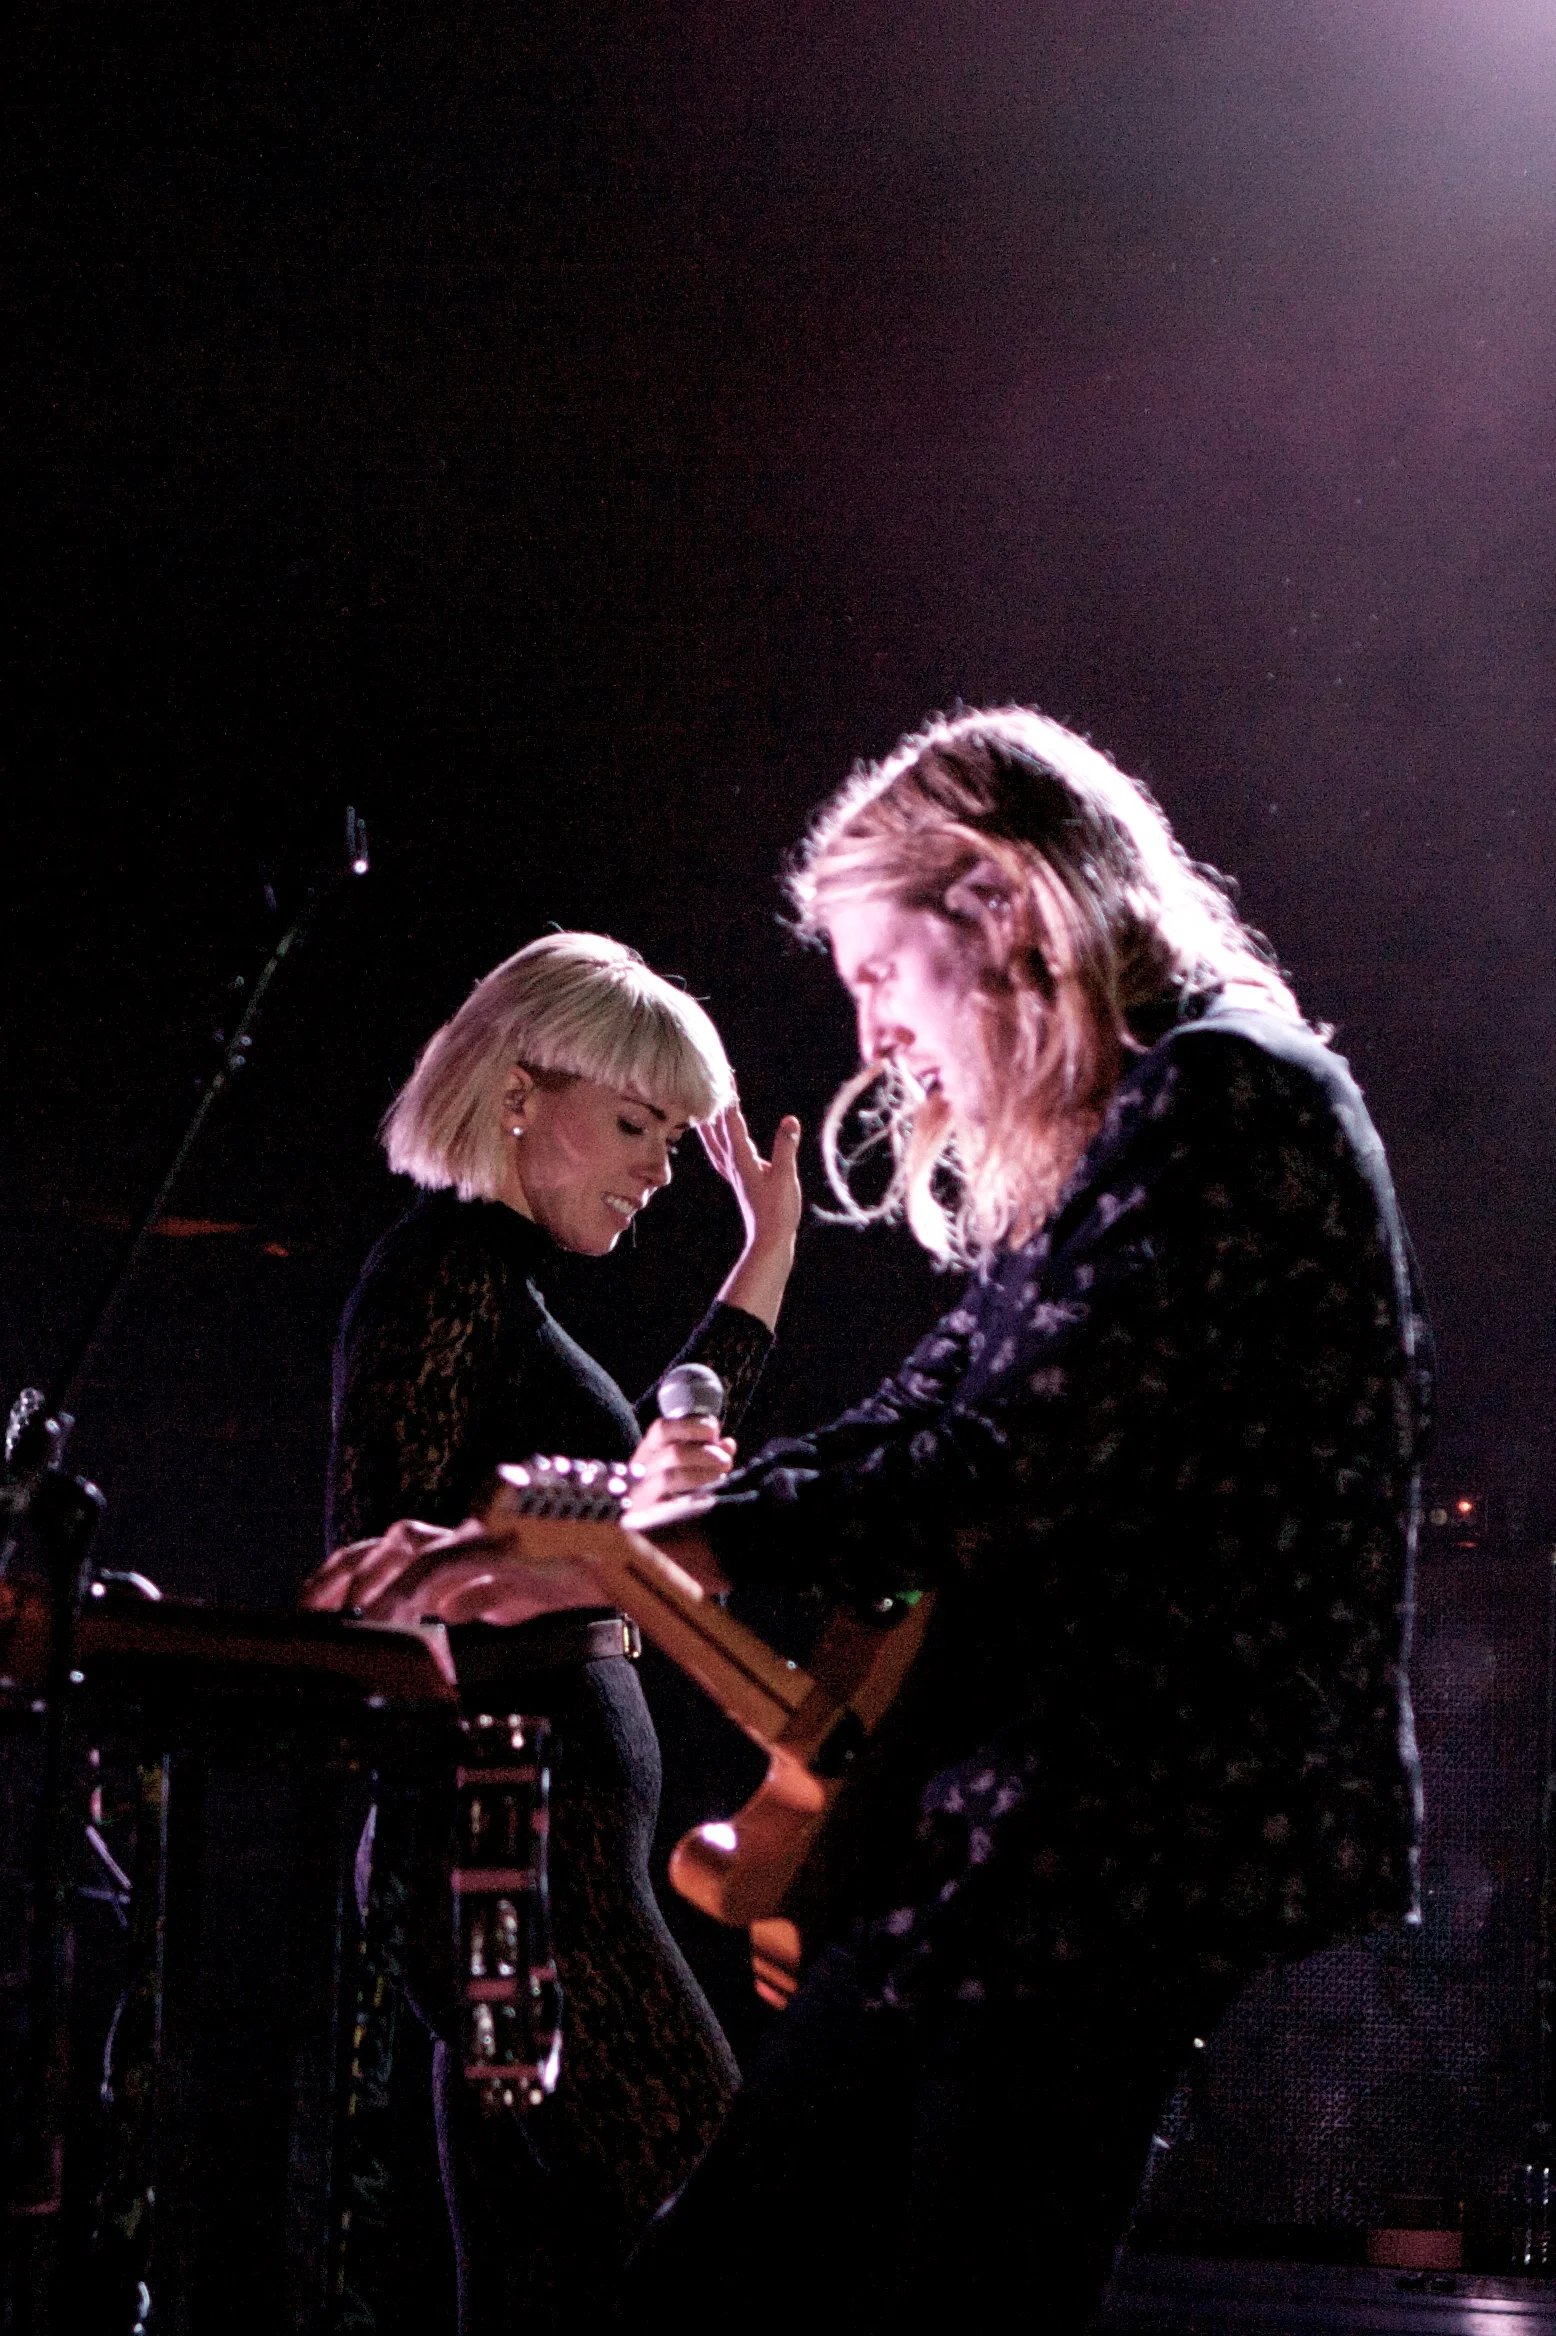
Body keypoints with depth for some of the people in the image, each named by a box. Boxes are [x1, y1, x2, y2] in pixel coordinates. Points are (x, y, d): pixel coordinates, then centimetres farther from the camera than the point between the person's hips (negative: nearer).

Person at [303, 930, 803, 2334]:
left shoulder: (494, 1279, 20)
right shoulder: (447, 1273, -9)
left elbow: (657, 1447, 34)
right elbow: (381, 1579, -16)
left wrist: (771, 1249, 32)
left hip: (548, 1836, 10)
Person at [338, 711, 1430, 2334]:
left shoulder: (1223, 1093, -13)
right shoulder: (1101, 1135, 19)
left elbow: (1012, 1469, -21)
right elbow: (911, 1431, 20)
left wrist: (636, 1548, -20)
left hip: (1137, 1831, -10)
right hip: (989, 1835, 10)